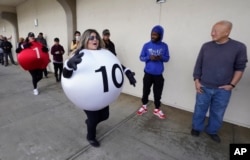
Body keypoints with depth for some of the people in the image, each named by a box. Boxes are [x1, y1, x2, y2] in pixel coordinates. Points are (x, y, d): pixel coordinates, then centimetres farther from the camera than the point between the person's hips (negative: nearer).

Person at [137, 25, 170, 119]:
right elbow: (141, 57, 0)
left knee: (158, 93, 10)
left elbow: (167, 58, 4)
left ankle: (157, 109, 29)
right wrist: (149, 57, -20)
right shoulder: (146, 45, -4)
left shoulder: (164, 46, -1)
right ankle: (144, 107, 32)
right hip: (148, 73, 0)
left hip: (158, 75, 1)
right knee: (146, 91, 11)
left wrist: (161, 58, -19)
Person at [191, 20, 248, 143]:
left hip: (223, 90, 0)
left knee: (217, 113, 15)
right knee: (200, 110, 13)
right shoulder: (206, 46, -3)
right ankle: (196, 128, 34)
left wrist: (232, 85, -6)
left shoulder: (239, 47, -8)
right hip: (204, 87, 1)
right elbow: (198, 65, 2)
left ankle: (212, 131, 37)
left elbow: (240, 68, 0)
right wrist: (196, 81, -1)